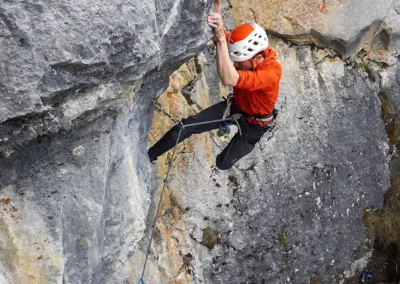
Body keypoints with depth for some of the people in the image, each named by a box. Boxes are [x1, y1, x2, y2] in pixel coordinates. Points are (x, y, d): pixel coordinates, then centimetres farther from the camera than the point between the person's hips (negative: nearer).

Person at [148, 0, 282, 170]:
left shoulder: (272, 73, -41)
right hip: (235, 107, 5)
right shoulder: (247, 51, -22)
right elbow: (214, 29, -25)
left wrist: (221, 38, -63)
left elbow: (229, 80, -57)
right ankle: (148, 156, 12)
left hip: (253, 123, -5)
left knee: (222, 164, 7)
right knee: (188, 124, -4)